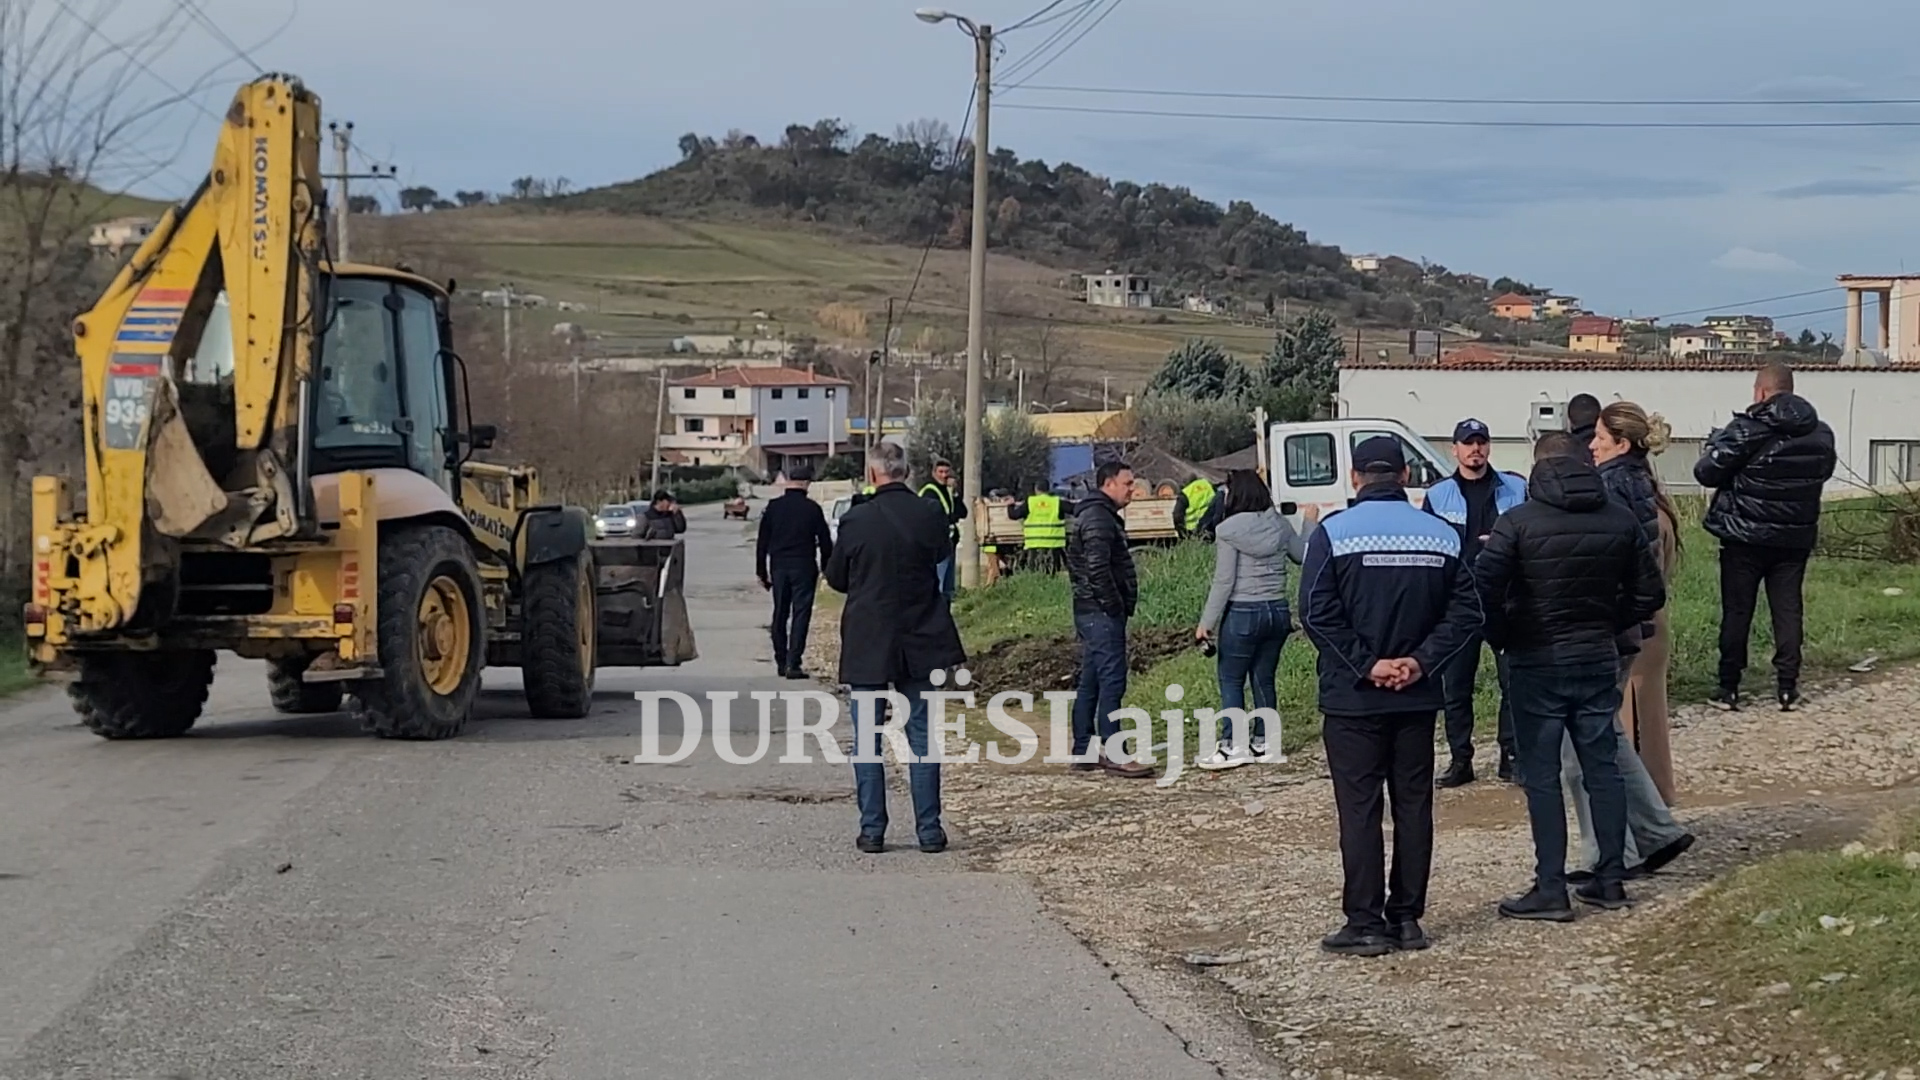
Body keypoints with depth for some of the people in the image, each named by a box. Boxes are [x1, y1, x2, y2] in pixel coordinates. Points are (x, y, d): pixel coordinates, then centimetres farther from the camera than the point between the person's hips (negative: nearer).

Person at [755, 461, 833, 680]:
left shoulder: (773, 507, 1)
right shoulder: (812, 509, -6)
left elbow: (761, 543, 4)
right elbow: (825, 542, -2)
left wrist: (761, 572, 11)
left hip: (779, 567, 3)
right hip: (803, 567, -3)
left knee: (779, 615, 13)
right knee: (800, 615, -1)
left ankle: (781, 662, 17)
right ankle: (792, 664, -9)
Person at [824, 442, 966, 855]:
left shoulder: (856, 521, -12)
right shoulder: (932, 516, -7)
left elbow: (835, 578, 0)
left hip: (866, 644, -2)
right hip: (919, 642, 2)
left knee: (867, 740, 7)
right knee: (922, 737, 8)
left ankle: (872, 829, 7)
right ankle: (929, 830, 8)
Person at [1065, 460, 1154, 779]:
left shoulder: (1096, 515, 21)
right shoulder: (1099, 518, -14)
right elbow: (1098, 569, -23)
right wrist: (1115, 607, -17)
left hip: (1092, 613, 11)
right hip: (1102, 613, -11)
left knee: (1090, 684, 12)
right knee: (1112, 681, -11)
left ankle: (1082, 752, 15)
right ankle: (1112, 754, -12)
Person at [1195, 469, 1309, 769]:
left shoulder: (1228, 530, -11)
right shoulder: (1279, 525, 3)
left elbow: (1224, 581, -12)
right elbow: (1305, 554, 16)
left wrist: (1207, 622, -7)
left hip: (1243, 613, -6)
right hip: (1277, 611, 6)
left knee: (1231, 680, 3)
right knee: (1264, 679, 12)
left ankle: (1231, 746, -1)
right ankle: (1262, 742, 16)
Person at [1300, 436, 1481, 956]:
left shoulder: (1333, 533, -8)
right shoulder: (1442, 536, 3)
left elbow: (1318, 614, -14)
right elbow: (1465, 612, 0)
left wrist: (1365, 665, -10)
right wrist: (1420, 661, -4)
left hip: (1353, 699, -3)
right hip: (1418, 698, 3)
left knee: (1359, 808, 1)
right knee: (1414, 805, 10)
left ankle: (1365, 923, 1)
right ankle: (1407, 918, 14)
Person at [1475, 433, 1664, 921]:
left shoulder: (1517, 522, -11)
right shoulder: (1620, 520, 4)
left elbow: (1485, 590, -18)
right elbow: (1649, 593, 9)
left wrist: (1503, 639, -3)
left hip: (1536, 662, -4)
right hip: (1599, 659, 4)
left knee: (1541, 776, 0)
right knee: (1603, 767, 12)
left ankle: (1550, 889, -1)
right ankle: (1612, 879, 16)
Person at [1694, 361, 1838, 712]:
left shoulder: (1747, 429, -15)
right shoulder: (1821, 433, 5)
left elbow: (1706, 472, -13)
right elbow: (1824, 471, 20)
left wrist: (1716, 441, 5)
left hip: (1745, 537, -4)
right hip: (1796, 537, 4)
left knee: (1737, 611, 3)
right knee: (1788, 609, 9)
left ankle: (1728, 688, 6)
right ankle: (1787, 688, 7)